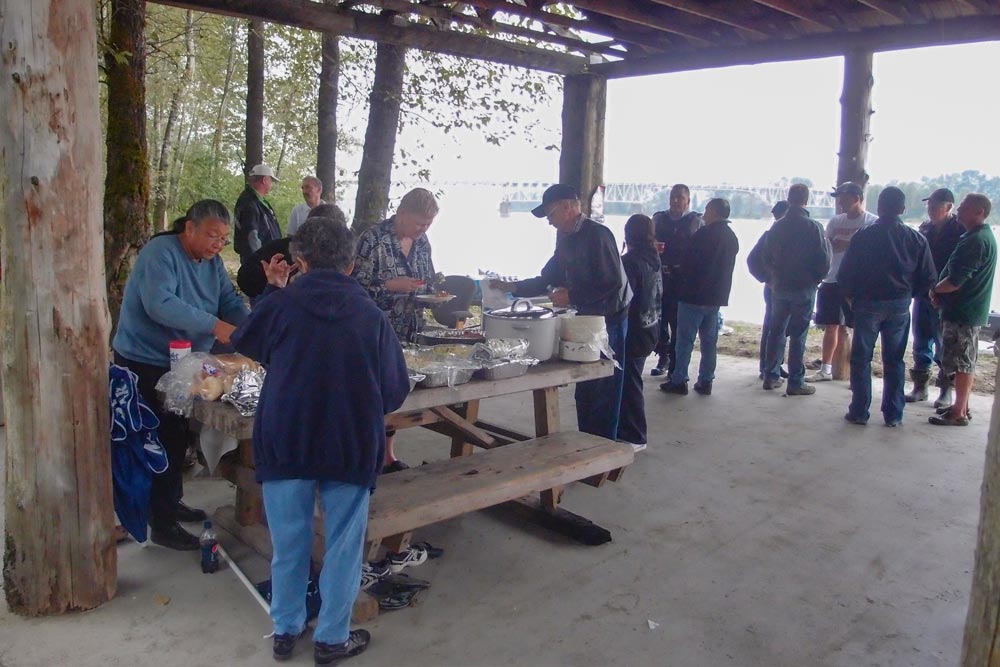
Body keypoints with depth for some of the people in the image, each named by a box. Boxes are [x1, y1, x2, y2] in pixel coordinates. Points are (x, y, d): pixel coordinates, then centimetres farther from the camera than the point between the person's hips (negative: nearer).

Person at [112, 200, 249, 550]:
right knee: (163, 441, -4)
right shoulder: (160, 252, -21)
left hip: (180, 363, 9)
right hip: (145, 363, -8)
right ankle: (162, 525, 7)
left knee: (176, 435, 20)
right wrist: (214, 325, -40)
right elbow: (159, 304, -34)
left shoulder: (212, 261, 4)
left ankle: (171, 502, 37)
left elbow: (231, 302, -2)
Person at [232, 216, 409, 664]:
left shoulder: (281, 304, -8)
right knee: (343, 545, 13)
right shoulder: (371, 316, -8)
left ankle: (285, 631, 31)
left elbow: (244, 342, 12)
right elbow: (396, 389, -3)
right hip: (352, 447, -1)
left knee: (289, 543, 16)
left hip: (284, 442, 1)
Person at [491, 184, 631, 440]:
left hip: (610, 321, -9)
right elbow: (547, 279, 16)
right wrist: (512, 287, 7)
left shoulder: (597, 234, -18)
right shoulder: (566, 238, 10)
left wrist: (572, 297, -19)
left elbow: (613, 283, -24)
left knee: (604, 394, 0)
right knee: (584, 393, 15)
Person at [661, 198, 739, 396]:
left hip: (694, 296, -7)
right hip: (717, 297, 7)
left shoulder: (704, 234, -14)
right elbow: (727, 267, 15)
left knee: (685, 339, -1)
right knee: (709, 341, 11)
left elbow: (689, 263, -12)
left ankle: (679, 381, 1)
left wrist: (683, 276, 6)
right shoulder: (732, 238, 10)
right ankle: (705, 381, 13)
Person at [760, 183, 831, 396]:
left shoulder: (777, 226, 2)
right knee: (798, 335, 0)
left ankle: (771, 376, 18)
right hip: (804, 289, -4)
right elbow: (824, 261, -11)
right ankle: (795, 382, 3)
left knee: (776, 331, 13)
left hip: (779, 288, 4)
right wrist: (815, 279, 6)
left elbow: (765, 257, 8)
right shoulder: (813, 227, -12)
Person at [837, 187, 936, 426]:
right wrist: (906, 292, 16)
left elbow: (845, 275, -8)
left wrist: (852, 296, 9)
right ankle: (893, 415, 15)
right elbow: (928, 278, 0)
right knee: (894, 361, 11)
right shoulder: (916, 239, -3)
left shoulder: (863, 236, -9)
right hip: (900, 306, 2)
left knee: (861, 359, 7)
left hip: (867, 304, -2)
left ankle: (859, 412, 9)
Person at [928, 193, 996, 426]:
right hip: (971, 310, 10)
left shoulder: (976, 241, -21)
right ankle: (961, 406, 26)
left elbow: (955, 281, -25)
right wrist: (940, 291, 6)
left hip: (963, 312, -10)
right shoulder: (983, 236, 13)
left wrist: (935, 290, -7)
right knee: (966, 363, 16)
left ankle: (959, 413, 4)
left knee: (961, 363, -3)